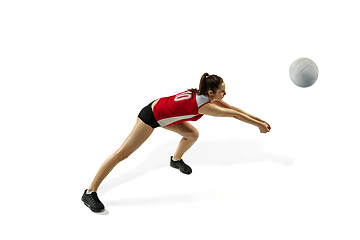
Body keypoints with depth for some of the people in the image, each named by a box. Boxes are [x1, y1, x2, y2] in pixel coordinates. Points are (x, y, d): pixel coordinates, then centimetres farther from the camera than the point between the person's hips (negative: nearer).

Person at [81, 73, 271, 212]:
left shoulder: (207, 95, -6)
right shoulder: (204, 106, -29)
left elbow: (232, 108, 1)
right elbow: (234, 114, -22)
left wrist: (259, 120, 3)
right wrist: (259, 125, -9)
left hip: (162, 111, 9)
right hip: (151, 116, -9)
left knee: (192, 134, 10)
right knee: (124, 153, -6)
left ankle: (176, 160, 39)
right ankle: (90, 193, 2)